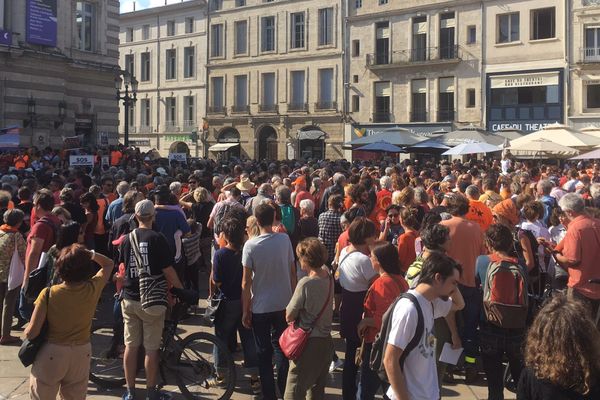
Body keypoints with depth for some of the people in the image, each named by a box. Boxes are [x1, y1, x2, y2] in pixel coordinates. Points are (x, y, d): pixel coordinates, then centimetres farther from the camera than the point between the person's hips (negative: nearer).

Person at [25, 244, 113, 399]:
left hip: (52, 353, -2)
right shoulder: (93, 288, -10)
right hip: (82, 353, 3)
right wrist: (89, 253, -1)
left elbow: (32, 333, -15)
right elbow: (108, 264, 10)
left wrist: (26, 331, 7)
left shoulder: (48, 293, -16)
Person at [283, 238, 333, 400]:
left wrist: (297, 316, 5)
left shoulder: (305, 283, -21)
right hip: (326, 340, 7)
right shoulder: (327, 275, -3)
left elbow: (289, 317, -14)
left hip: (308, 343, -7)